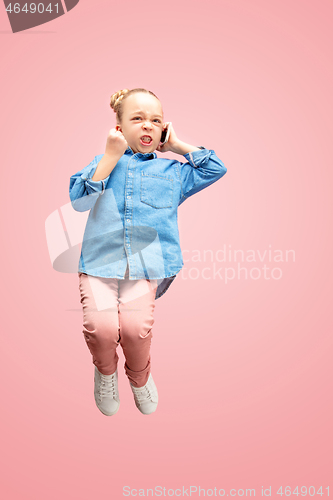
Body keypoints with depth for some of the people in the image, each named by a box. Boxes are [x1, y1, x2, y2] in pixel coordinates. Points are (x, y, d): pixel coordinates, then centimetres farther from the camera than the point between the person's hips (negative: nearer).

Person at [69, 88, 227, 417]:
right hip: (99, 261, 0)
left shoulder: (171, 171, 20)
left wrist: (177, 145, 16)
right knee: (101, 325, -25)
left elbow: (216, 168, 15)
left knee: (135, 326, -25)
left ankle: (139, 376, 12)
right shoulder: (104, 162, 17)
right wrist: (112, 155, -2)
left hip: (145, 266, 0)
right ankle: (106, 371, 13)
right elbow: (79, 200, 1)